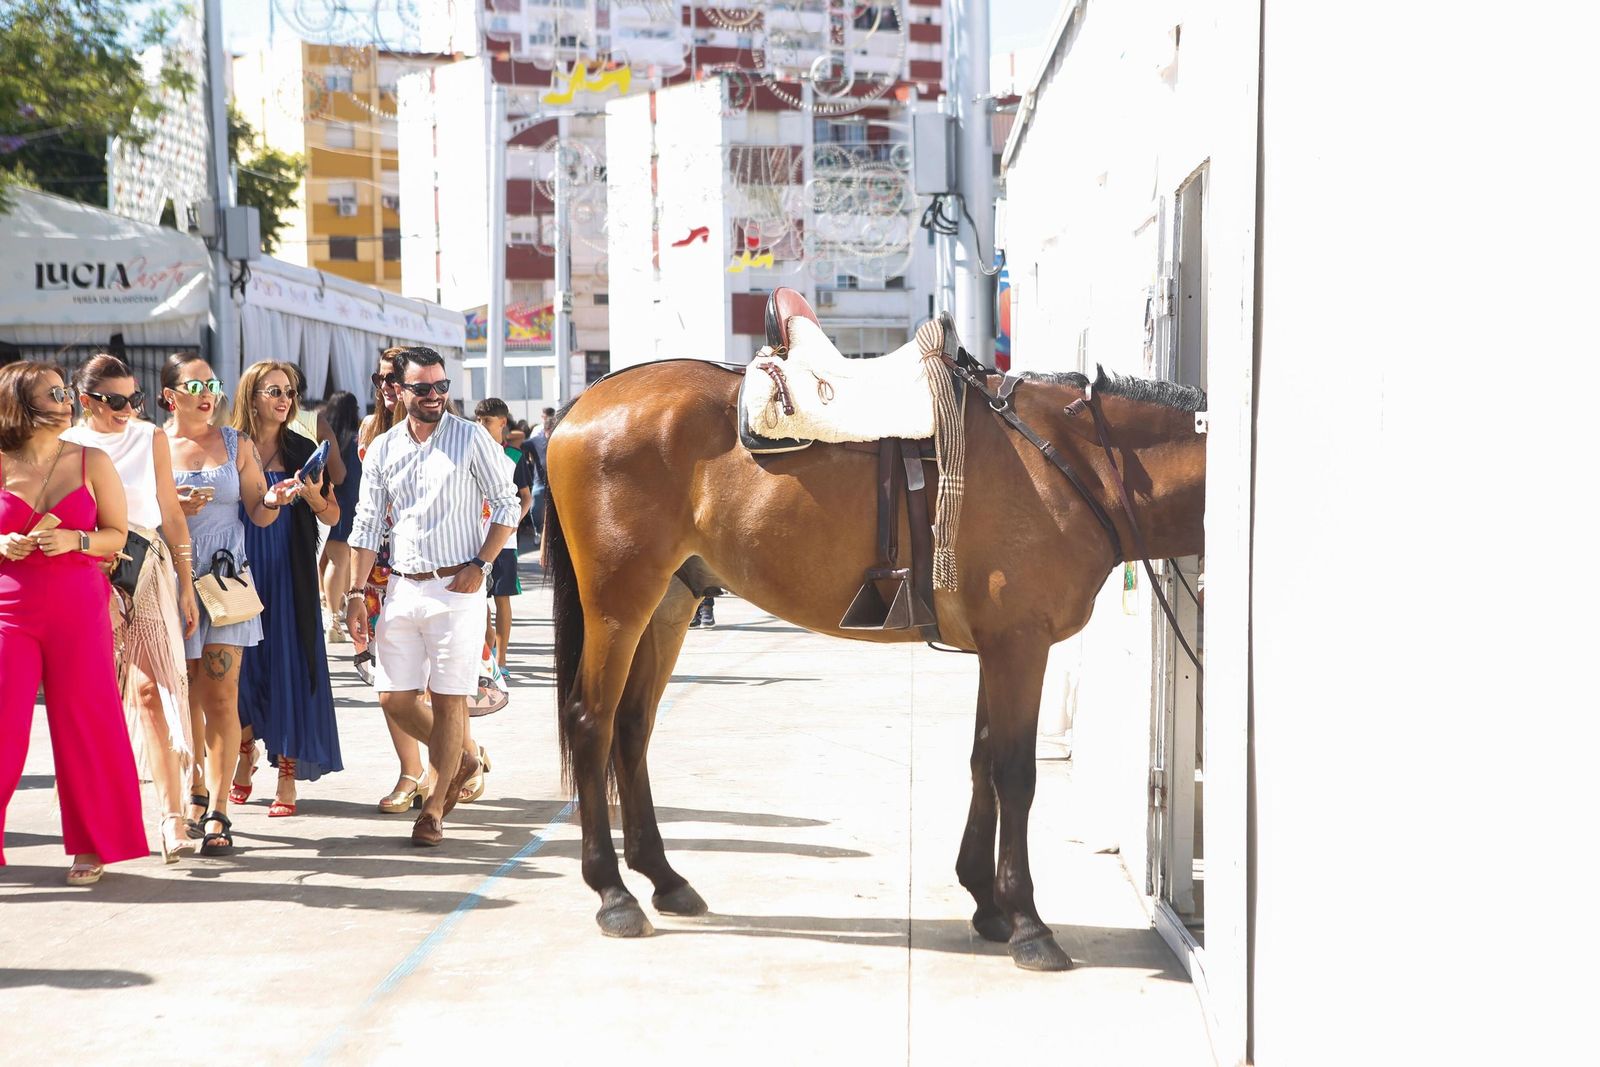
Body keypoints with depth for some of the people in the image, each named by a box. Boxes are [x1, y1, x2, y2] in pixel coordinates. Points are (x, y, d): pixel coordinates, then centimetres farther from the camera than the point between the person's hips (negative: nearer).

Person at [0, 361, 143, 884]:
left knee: (84, 723, 3)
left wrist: (73, 540, -12)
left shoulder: (92, 462, 4)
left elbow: (118, 535, 5)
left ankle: (91, 845, 16)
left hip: (79, 609, 0)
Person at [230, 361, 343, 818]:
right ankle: (244, 760, 28)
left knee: (289, 669, -3)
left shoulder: (302, 451, 6)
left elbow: (332, 516, 6)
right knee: (242, 665, 4)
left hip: (289, 575, 1)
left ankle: (288, 782, 0)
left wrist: (313, 496, -13)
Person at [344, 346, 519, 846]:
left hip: (456, 586, -4)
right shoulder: (382, 449, 8)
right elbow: (367, 524, 11)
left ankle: (435, 806, 12)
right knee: (394, 697, 3)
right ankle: (463, 759, 27)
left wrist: (481, 565, -10)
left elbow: (506, 504, 1)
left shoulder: (470, 438, -1)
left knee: (448, 700, -1)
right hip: (402, 587, 4)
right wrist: (356, 592, 5)